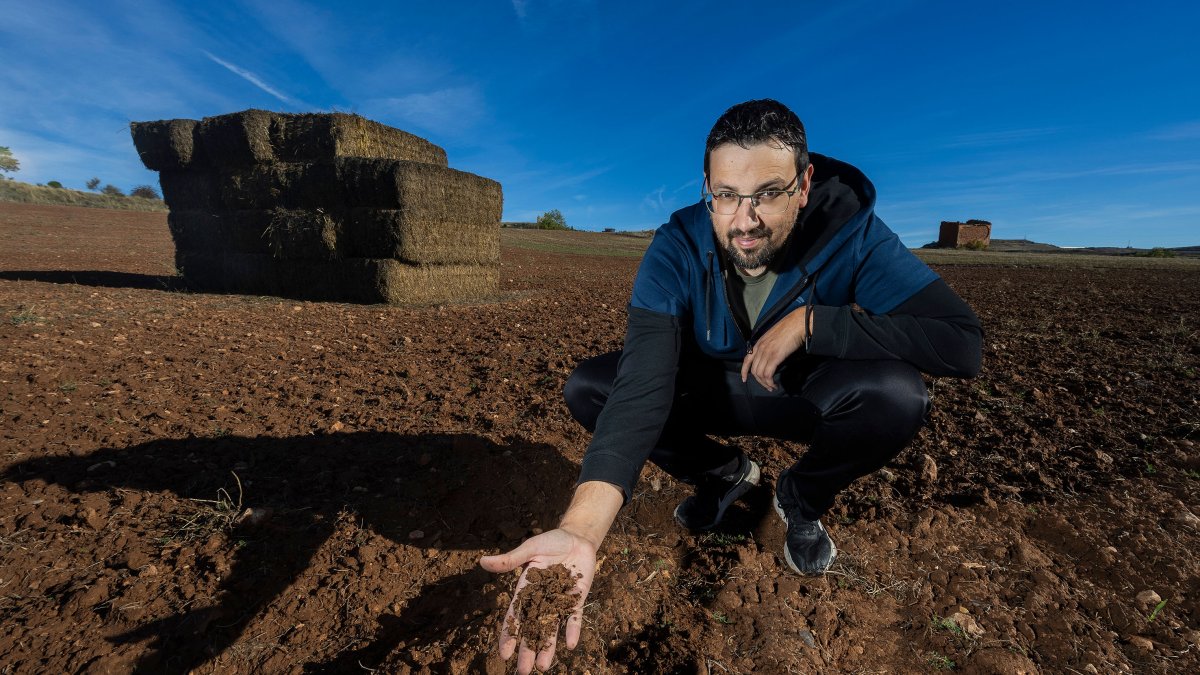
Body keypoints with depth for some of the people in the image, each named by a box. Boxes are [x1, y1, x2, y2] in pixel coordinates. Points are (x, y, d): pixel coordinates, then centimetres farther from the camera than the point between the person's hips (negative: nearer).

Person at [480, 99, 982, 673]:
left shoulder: (852, 232, -23)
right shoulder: (678, 247, -26)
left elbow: (962, 341, -26)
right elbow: (643, 383, -39)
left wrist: (810, 320, -34)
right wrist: (580, 530, -51)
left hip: (808, 394, 0)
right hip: (710, 389, 1)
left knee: (898, 395, -32)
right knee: (587, 389, -17)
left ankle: (802, 497, 4)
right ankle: (725, 474, 8)